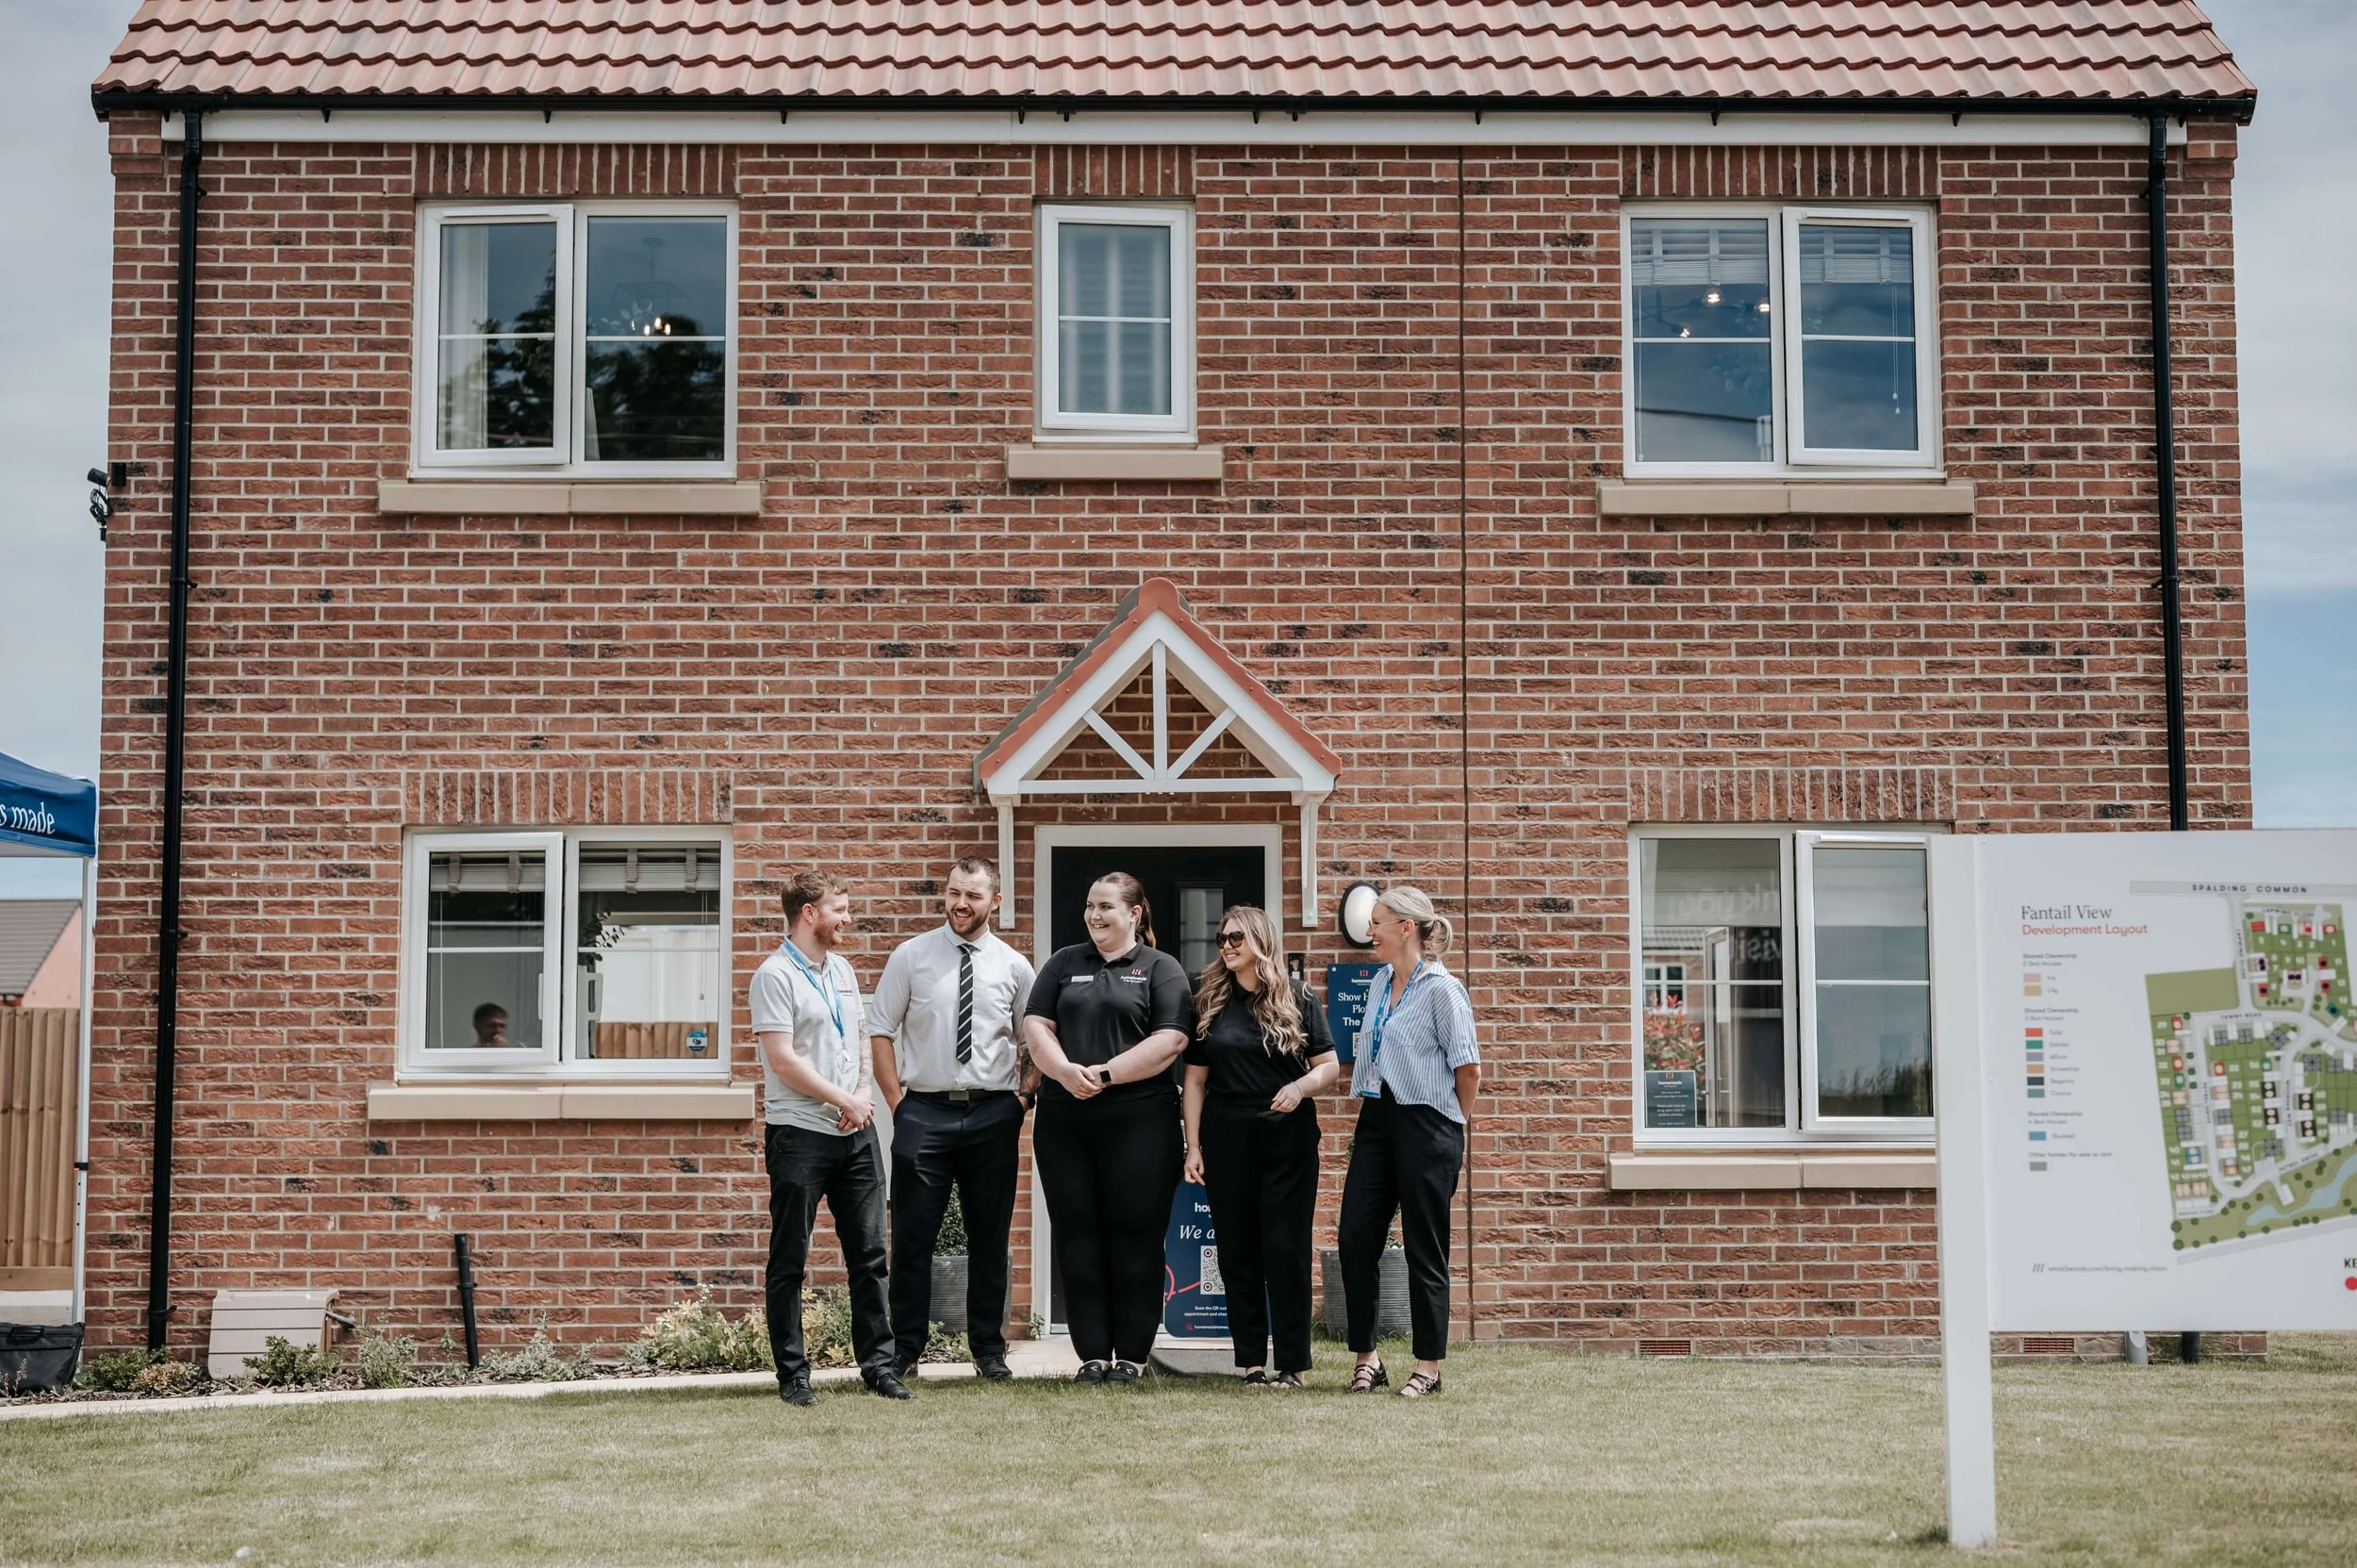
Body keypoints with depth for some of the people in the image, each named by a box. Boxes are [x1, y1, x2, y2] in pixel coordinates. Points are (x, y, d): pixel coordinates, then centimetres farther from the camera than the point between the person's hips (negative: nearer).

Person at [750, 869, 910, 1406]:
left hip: (855, 1132, 7)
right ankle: (792, 1374, 7)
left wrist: (865, 1092, 2)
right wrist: (845, 1100, -10)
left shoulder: (842, 971, 15)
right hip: (799, 1134, -7)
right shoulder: (776, 976, -9)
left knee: (868, 1253, 7)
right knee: (789, 1261, 1)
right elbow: (783, 1062, -15)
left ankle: (878, 1362, 13)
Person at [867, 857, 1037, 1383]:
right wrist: (895, 1101, -2)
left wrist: (1024, 1100, 3)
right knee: (912, 1239, 0)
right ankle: (905, 1351, 8)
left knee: (989, 1239, 9)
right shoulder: (911, 956, 2)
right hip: (925, 1111, -1)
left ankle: (988, 1348, 20)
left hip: (993, 1115, 1)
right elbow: (881, 1030, 4)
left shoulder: (1014, 966, 5)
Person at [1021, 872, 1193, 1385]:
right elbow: (1036, 1025, 7)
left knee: (1135, 1236, -2)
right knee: (1077, 1236, 3)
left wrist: (1106, 1074, -15)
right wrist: (1065, 1071, -12)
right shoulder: (1065, 963, 16)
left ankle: (1132, 1355, 6)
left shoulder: (1161, 969, 4)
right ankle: (1093, 1355, 9)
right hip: (1064, 1120, 4)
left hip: (1139, 1119, -4)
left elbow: (1171, 1040, -8)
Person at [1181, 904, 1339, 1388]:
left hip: (1287, 1136, -2)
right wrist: (1193, 1145, 1)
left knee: (1285, 1249, -2)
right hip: (1226, 1138, 2)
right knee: (1237, 1251, 4)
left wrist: (1301, 1086, -19)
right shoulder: (1210, 1001, 8)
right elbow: (1195, 1078, 8)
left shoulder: (1296, 999, 3)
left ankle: (1292, 1364, 3)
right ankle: (1252, 1361, 12)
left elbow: (1330, 1067, 2)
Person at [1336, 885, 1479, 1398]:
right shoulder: (1381, 982, 12)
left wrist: (1453, 1126, 1)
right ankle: (1367, 1357, 11)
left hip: (1424, 1124, -7)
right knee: (1354, 1236, 1)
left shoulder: (1440, 989, -11)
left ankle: (1429, 1366, 10)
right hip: (1377, 1119, 7)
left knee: (1424, 1249, 1)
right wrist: (1366, 1105, 16)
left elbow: (1468, 1069, -9)